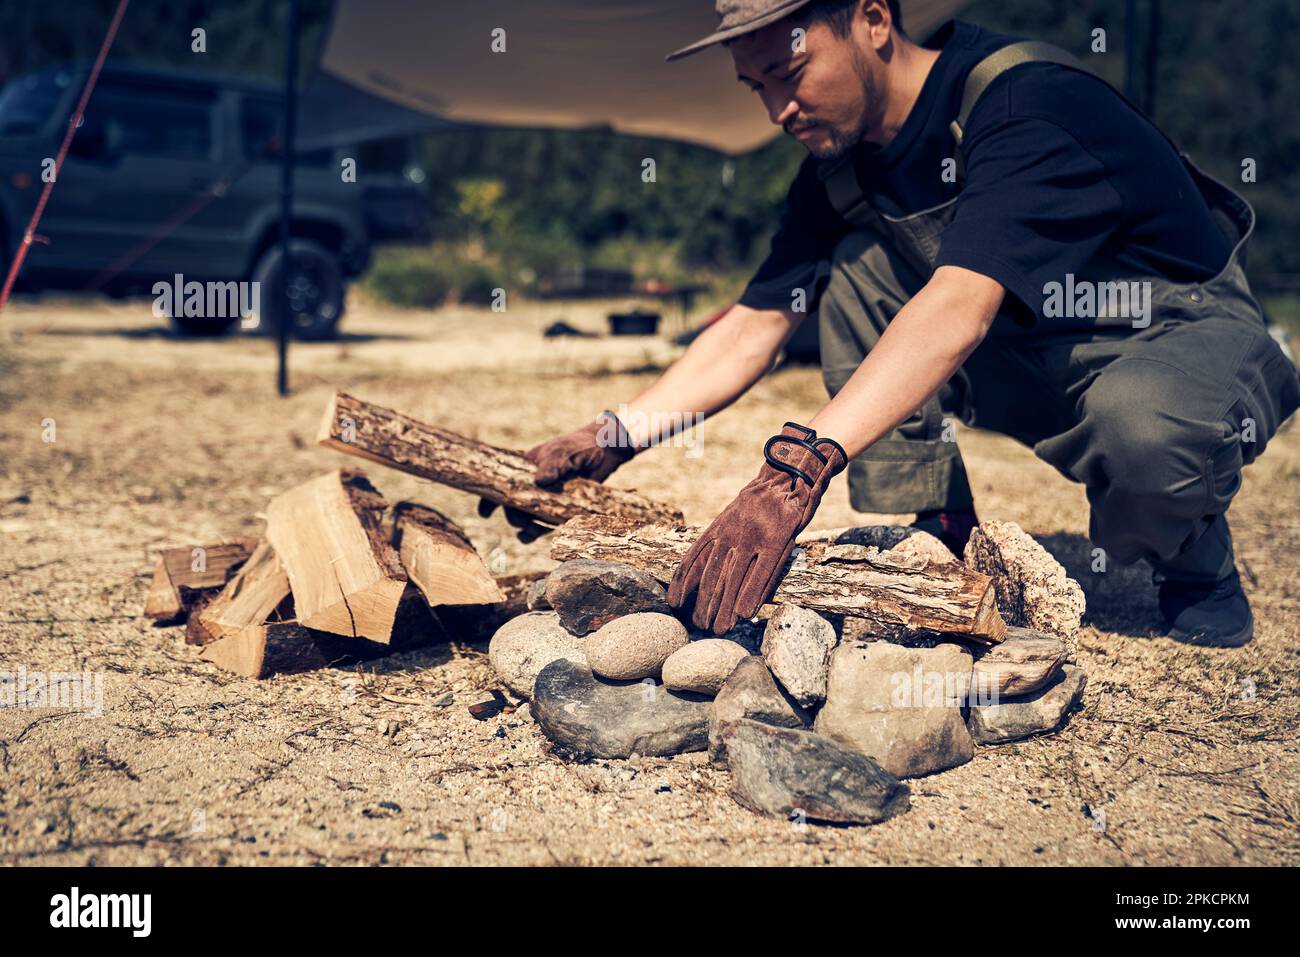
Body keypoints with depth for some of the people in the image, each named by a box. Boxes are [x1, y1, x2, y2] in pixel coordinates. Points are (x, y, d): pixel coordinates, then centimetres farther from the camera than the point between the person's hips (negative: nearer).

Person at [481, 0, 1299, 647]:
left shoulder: (1029, 101, -28)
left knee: (1145, 420, -41)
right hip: (1038, 357, 6)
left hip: (1190, 335, -6)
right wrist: (616, 437, -14)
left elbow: (958, 308, -42)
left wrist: (803, 464, -52)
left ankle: (1196, 566, -5)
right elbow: (756, 324, -2)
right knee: (854, 269, -13)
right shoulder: (840, 162, -4)